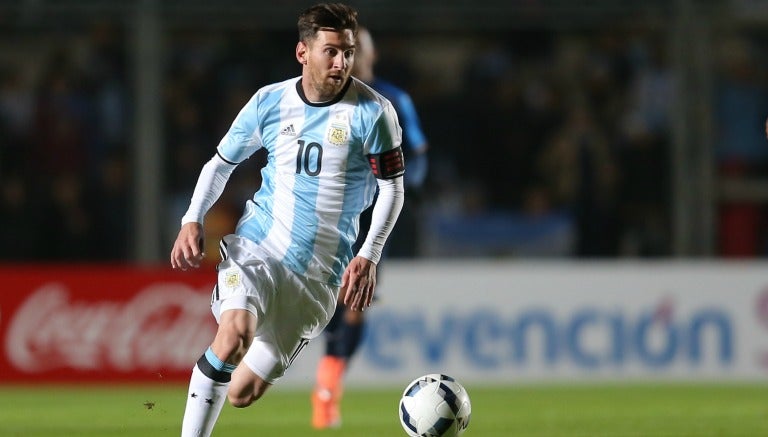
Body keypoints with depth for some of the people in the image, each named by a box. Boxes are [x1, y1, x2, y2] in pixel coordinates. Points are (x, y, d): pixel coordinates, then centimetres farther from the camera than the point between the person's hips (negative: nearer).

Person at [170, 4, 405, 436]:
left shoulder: (373, 112, -6)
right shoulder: (270, 102, 1)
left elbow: (392, 188, 0)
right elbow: (221, 162, 13)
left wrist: (369, 256, -11)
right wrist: (193, 221, -1)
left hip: (319, 270, 0)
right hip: (257, 245, 0)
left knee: (242, 392, -1)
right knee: (234, 335, -31)